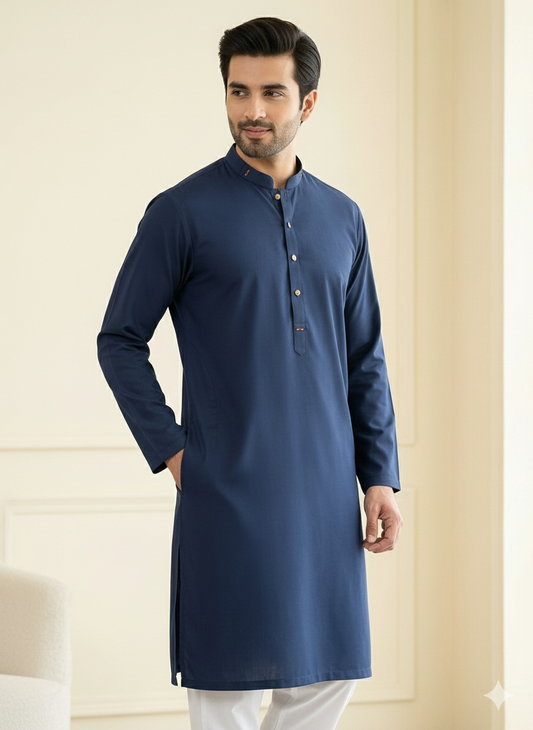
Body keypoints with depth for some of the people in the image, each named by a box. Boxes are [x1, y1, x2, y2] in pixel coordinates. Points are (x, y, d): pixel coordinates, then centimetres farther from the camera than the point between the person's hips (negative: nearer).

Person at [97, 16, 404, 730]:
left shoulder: (341, 217, 10)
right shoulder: (182, 212, -4)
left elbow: (365, 357, 14)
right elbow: (120, 341, 0)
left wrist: (380, 477, 7)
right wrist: (170, 450, -7)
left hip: (326, 491, 5)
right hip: (230, 489, -5)